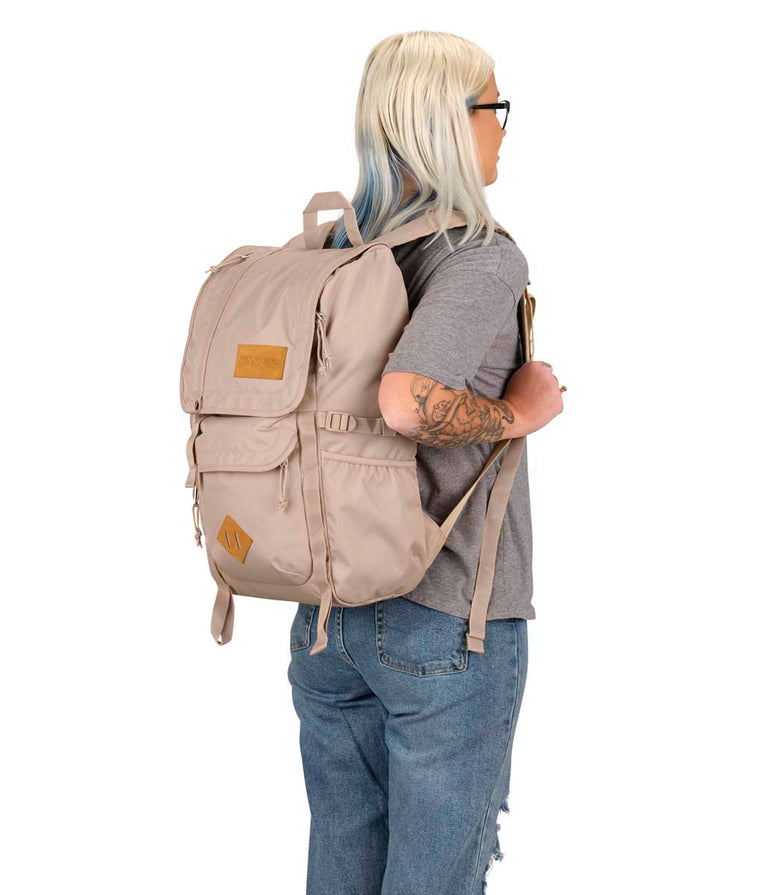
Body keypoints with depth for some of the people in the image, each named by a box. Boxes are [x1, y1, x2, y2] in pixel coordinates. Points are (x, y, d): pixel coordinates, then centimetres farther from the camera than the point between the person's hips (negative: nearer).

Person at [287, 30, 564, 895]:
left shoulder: (329, 250, 4)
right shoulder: (483, 258, -16)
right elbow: (407, 402, -32)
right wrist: (516, 413, -15)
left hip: (327, 611, 7)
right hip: (445, 627, -6)